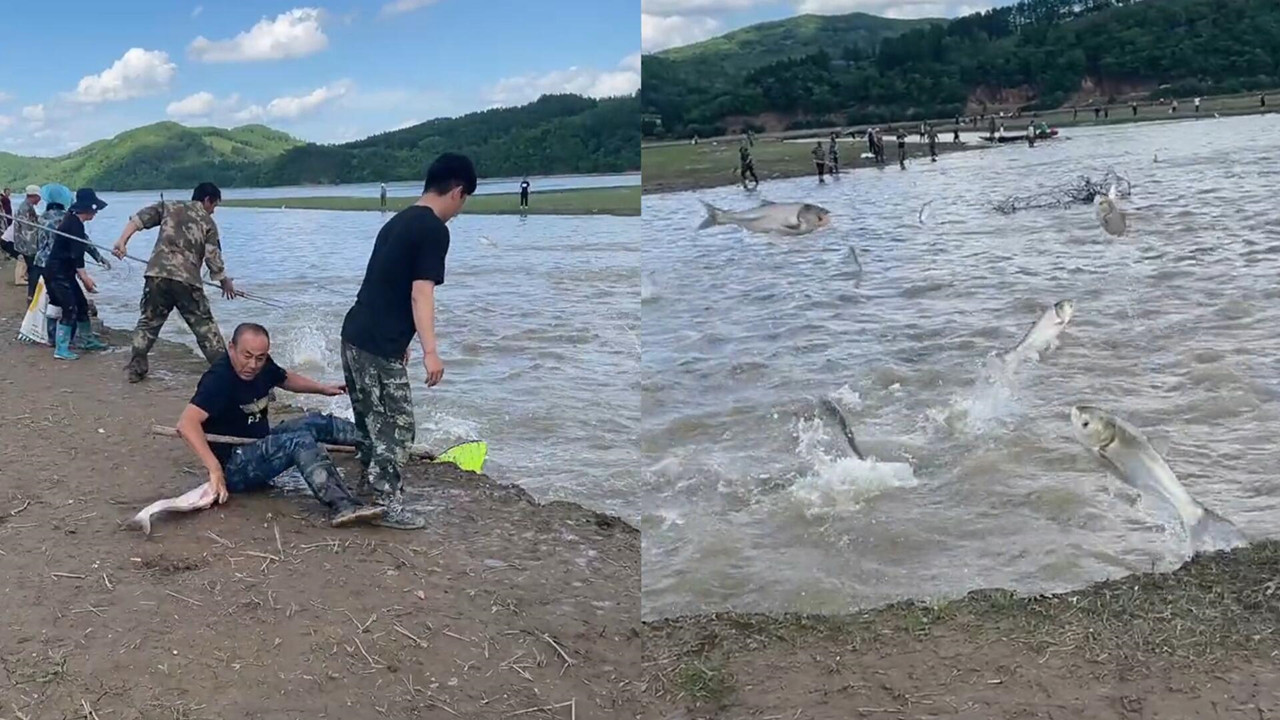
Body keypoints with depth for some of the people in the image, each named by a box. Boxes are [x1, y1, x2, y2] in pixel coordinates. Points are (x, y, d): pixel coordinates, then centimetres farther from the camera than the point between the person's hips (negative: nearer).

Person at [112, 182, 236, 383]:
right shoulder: (208, 223, 12)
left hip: (157, 274, 2)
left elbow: (139, 219, 4)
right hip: (187, 280, -2)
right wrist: (225, 281, 18)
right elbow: (213, 258, 6)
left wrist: (122, 241, 0)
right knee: (204, 325, 7)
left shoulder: (169, 207, 18)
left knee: (149, 321, 17)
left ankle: (136, 368, 16)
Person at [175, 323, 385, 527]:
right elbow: (186, 424, -38)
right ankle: (342, 506, -41)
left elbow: (286, 379, 23)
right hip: (233, 467, -9)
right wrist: (214, 469, -45)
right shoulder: (219, 379, -26)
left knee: (318, 423, 9)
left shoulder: (262, 366, -1)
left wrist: (323, 389, 12)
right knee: (301, 440, -27)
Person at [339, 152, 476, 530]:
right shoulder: (434, 230, -11)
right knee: (396, 424, 1)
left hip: (355, 334, 9)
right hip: (379, 344, -9)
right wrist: (431, 351, -21)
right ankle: (385, 502, 6)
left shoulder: (398, 222, 17)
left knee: (372, 418, 20)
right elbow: (420, 294, -19)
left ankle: (371, 485, 32)